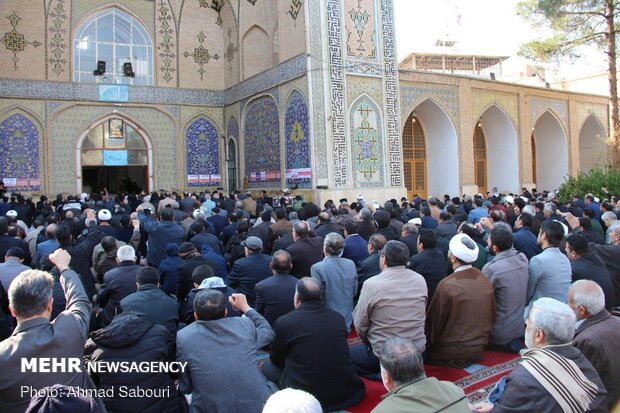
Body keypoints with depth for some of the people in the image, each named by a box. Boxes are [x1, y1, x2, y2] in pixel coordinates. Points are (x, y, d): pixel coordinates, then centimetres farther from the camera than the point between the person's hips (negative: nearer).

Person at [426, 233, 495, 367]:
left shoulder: (446, 286, -25)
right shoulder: (484, 279, -7)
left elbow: (435, 321, -13)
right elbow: (492, 316, 5)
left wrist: (431, 344, 4)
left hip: (451, 355, -6)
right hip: (478, 351, 6)